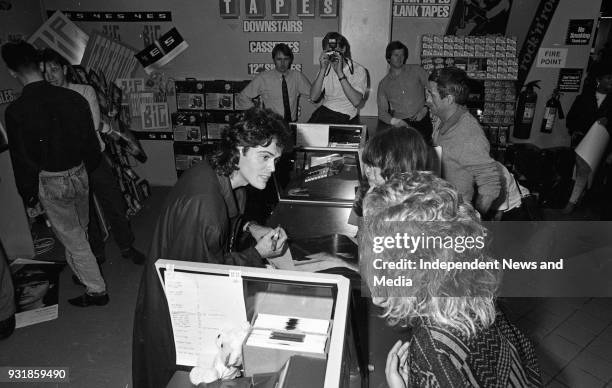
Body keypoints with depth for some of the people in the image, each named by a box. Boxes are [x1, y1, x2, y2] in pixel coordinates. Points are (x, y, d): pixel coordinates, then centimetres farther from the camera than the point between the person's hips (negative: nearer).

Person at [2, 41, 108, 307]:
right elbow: (90, 141, 0)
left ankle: (96, 290, 15)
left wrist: (29, 197, 0)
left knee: (71, 237, 7)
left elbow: (22, 159, -12)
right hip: (79, 174, 5)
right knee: (80, 231, 24)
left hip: (50, 183, -4)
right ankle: (79, 270, 47)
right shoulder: (73, 98, -8)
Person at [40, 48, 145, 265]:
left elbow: (93, 128, -11)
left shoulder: (85, 92, -3)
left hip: (95, 159, 0)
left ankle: (126, 247, 25)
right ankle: (96, 253, 30)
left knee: (115, 206, 7)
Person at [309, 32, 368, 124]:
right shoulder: (326, 68, 8)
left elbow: (356, 102, -21)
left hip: (345, 115, -4)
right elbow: (313, 97, -4)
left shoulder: (359, 70, -5)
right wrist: (323, 70, -14)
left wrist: (340, 73, -22)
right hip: (324, 111, 4)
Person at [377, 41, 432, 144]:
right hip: (399, 123, 1)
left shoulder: (416, 70, 13)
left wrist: (425, 109, -2)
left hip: (420, 120, -1)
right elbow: (382, 112, 7)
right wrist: (395, 121, -12)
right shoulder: (383, 84, 14)